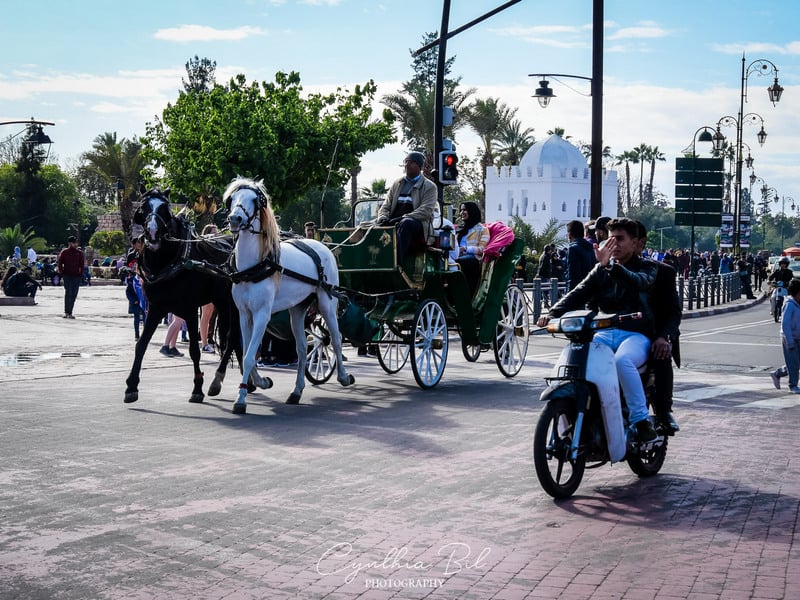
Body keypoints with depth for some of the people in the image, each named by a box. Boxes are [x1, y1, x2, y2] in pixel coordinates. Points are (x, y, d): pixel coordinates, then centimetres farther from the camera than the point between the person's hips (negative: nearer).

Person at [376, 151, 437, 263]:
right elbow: (385, 207, 20)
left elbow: (426, 211, -7)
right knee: (380, 227, -27)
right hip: (394, 224, 4)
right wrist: (383, 218, -5)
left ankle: (396, 263, -49)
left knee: (405, 223, -38)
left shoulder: (429, 186, 8)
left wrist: (402, 218, -20)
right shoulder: (397, 184, 24)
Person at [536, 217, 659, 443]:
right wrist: (553, 313, -13)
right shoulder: (601, 270, 21)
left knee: (622, 360, -37)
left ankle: (641, 420, -27)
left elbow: (639, 283, -18)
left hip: (635, 335, -4)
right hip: (604, 333, 4)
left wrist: (610, 265, -36)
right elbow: (579, 293, 6)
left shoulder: (646, 266, 7)